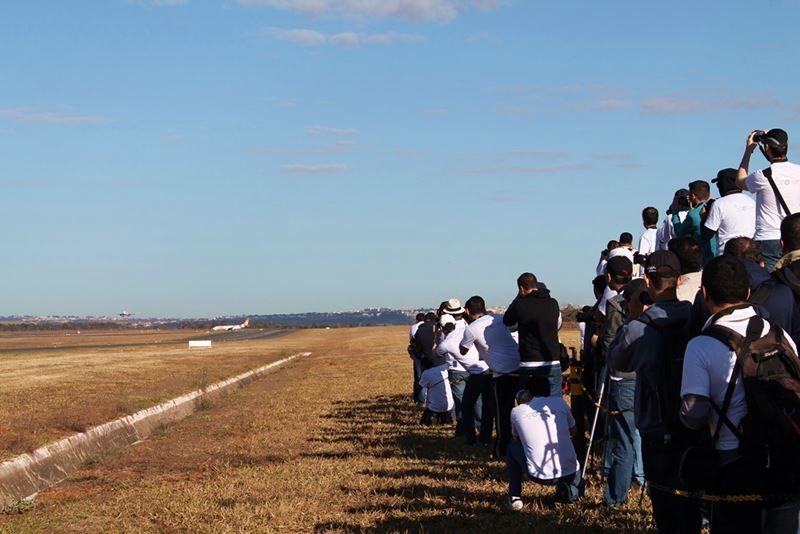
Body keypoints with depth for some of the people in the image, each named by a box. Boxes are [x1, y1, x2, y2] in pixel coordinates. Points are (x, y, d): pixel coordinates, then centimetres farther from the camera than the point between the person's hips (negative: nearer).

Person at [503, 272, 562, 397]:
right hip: (552, 363, 2)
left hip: (528, 365, -2)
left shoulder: (520, 304, -8)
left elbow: (507, 321, 9)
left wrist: (518, 297, 13)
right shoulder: (553, 304, 2)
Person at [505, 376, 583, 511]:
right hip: (570, 473, 2)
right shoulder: (559, 402, 8)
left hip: (540, 476, -2)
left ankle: (515, 498, 15)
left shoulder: (516, 411, 5)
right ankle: (569, 489, 3)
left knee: (512, 448, 27)